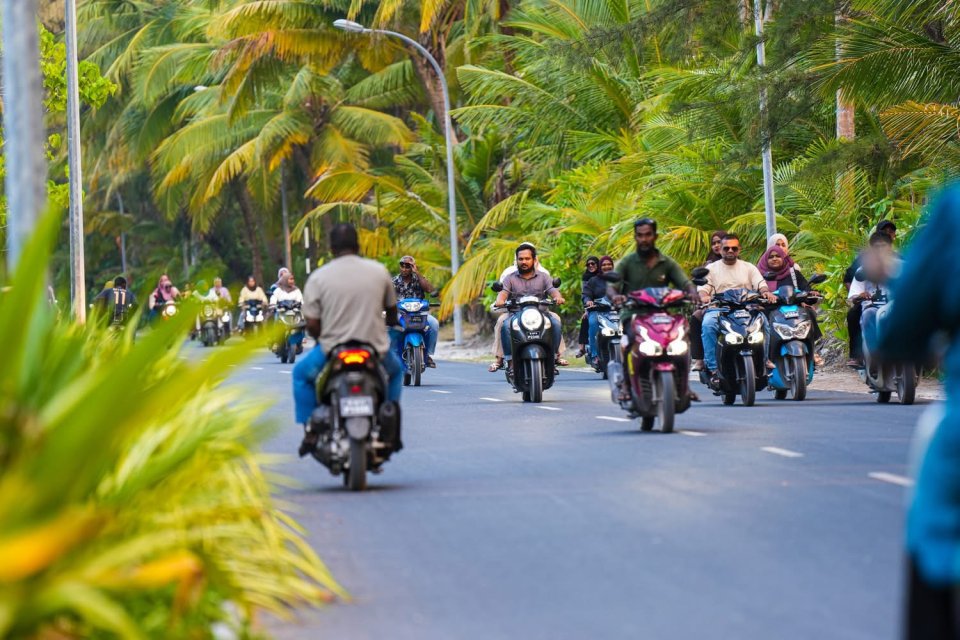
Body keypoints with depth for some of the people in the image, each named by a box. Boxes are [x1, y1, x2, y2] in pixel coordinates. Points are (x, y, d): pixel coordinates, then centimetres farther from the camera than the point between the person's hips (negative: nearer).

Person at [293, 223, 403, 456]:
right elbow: (392, 311, 14)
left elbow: (312, 325, -7)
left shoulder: (317, 278, -5)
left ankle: (311, 431, 16)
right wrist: (392, 323, 38)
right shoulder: (379, 271, 0)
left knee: (301, 374, 28)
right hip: (375, 349, 1)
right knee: (395, 369, 35)